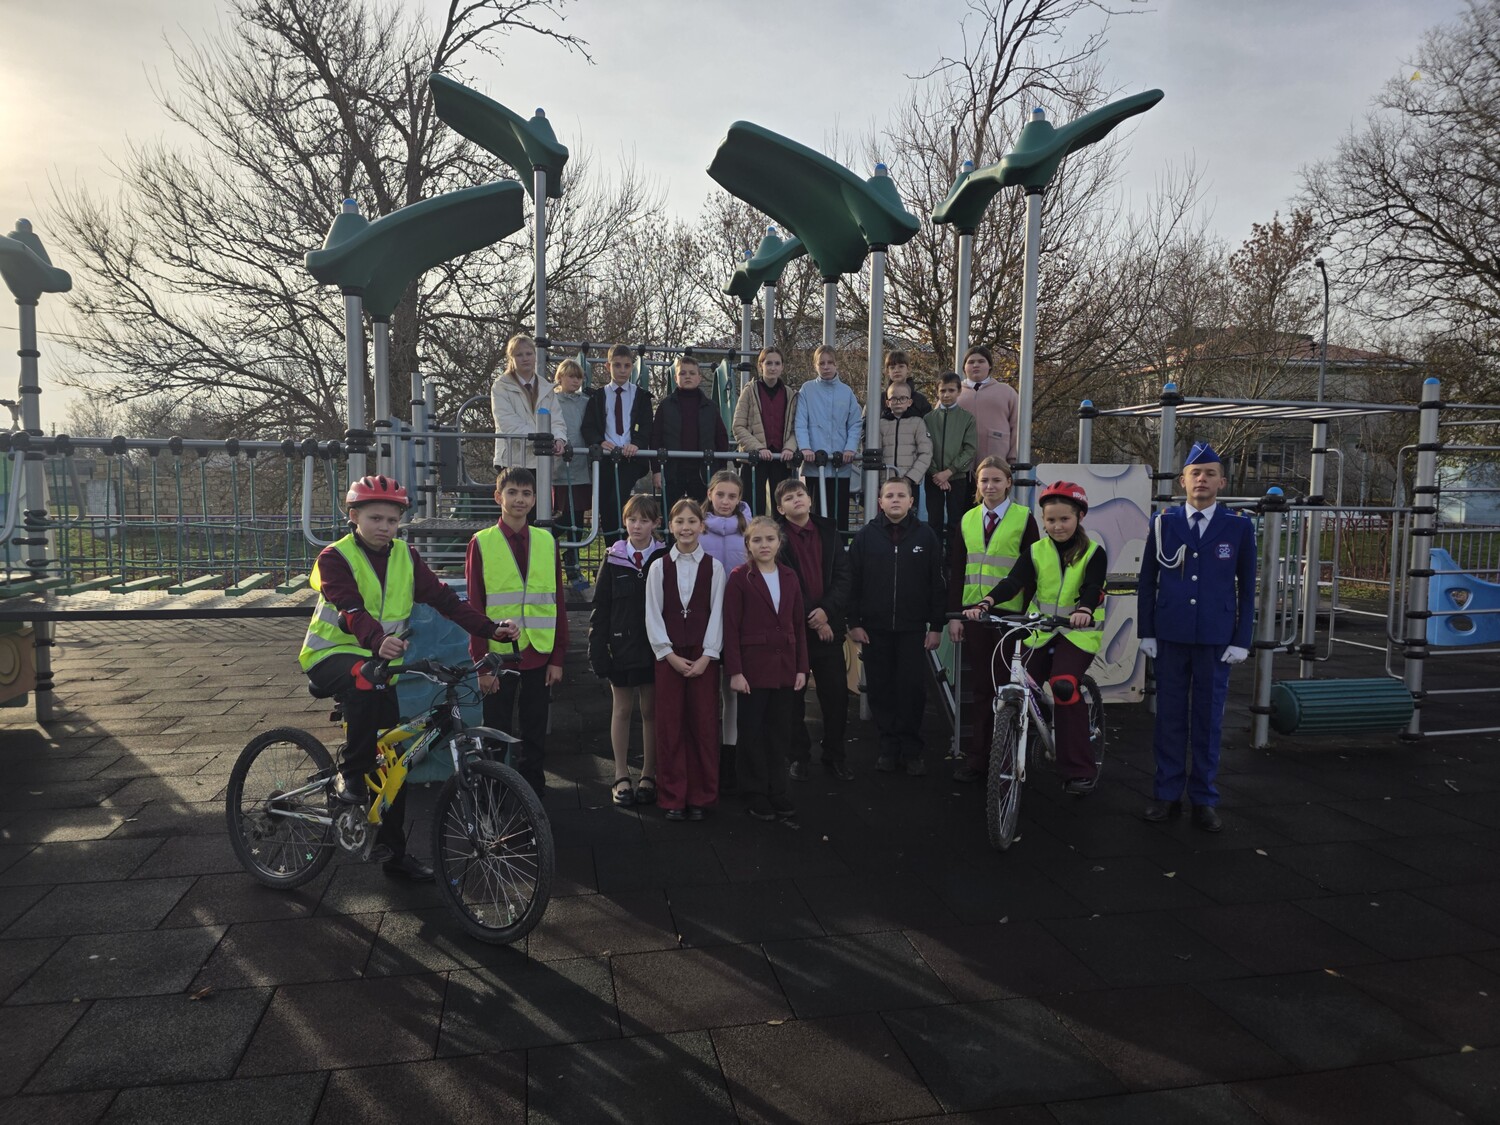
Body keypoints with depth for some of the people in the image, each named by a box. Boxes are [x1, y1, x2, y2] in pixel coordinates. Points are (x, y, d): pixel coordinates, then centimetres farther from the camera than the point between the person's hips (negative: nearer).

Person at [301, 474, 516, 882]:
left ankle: (392, 848, 16)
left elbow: (443, 599, -7)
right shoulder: (334, 558, -12)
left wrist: (492, 630, -21)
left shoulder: (405, 556, 2)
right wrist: (378, 641, -51)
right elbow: (352, 610, -30)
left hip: (381, 659, 5)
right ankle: (350, 776, -19)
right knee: (366, 684, -39)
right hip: (332, 654, -5)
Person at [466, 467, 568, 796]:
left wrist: (558, 658, 2)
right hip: (498, 657, -2)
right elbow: (474, 608, -2)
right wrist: (481, 662, -7)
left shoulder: (547, 542, 6)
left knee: (535, 735, 10)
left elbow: (559, 603, 7)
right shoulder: (481, 543, -1)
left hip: (539, 657, 3)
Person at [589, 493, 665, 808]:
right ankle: (621, 778, 19)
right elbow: (600, 610, 1)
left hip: (654, 649, 0)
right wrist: (597, 652, -5)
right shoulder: (613, 560, 0)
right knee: (622, 710, 8)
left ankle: (648, 776, 19)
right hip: (622, 648, 1)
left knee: (651, 711, 7)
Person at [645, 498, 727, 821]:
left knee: (704, 725, 2)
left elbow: (717, 613, 0)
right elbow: (653, 615, 1)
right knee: (670, 726, 3)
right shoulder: (659, 566, 3)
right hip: (669, 655, 0)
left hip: (703, 655, 0)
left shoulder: (713, 567, 2)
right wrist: (670, 655, -8)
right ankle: (673, 797, 13)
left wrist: (706, 656, -8)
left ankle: (701, 797, 13)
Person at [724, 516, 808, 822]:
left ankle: (777, 791, 21)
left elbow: (799, 625, 10)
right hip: (753, 666, -4)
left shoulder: (789, 577, 8)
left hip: (785, 666, 4)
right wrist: (734, 671, -13)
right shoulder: (739, 577, -6)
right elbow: (731, 627, -8)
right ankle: (756, 794, 16)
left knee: (780, 731, 9)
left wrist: (802, 667, 6)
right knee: (753, 732, 5)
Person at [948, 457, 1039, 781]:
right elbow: (956, 570, 11)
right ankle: (977, 759, 11)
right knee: (981, 688, 6)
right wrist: (953, 614, 4)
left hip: (1009, 614, -3)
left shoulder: (1023, 519, 2)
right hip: (974, 614, 3)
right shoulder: (968, 520, 12)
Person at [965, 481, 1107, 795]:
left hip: (1078, 631, -3)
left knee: (1064, 686, -23)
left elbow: (1093, 587, -18)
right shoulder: (1036, 551, 4)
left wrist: (1084, 610, -41)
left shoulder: (1093, 552, -2)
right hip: (1040, 630, 4)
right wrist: (984, 604, -29)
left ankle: (1080, 769, -11)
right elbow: (1013, 582, -10)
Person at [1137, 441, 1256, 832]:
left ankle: (1204, 799, 16)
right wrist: (1146, 633, 2)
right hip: (1170, 636, 1)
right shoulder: (1163, 523, 3)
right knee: (1169, 716, 6)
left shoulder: (1239, 528, 2)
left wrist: (1241, 640, -1)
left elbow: (1246, 587, 4)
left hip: (1216, 637, 0)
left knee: (1209, 719, 6)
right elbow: (1147, 581, 6)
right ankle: (1167, 794, 17)